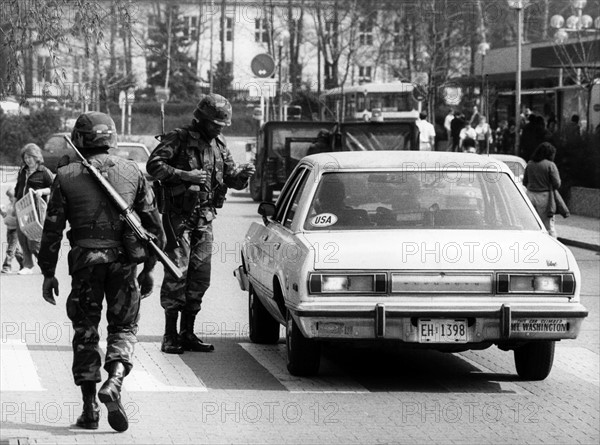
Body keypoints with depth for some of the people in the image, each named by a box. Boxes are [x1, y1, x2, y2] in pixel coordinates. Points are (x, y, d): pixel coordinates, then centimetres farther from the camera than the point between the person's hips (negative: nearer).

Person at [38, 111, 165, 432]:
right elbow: (153, 224, 8)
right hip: (123, 261, 1)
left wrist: (48, 274, 7)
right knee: (123, 327, 12)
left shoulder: (66, 177, 1)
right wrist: (149, 268, 16)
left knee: (85, 332, 9)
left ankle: (89, 408, 7)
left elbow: (52, 229, 0)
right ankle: (114, 382, -14)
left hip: (85, 261, -1)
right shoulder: (133, 173, 5)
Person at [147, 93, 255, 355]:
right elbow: (153, 165, -15)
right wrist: (185, 175, -22)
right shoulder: (179, 139, -7)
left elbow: (232, 178, 16)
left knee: (200, 276, 5)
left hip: (204, 217, 6)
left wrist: (243, 174, -7)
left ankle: (188, 333, 13)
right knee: (177, 273, -9)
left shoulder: (218, 146, 13)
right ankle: (170, 335, -5)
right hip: (178, 215, -6)